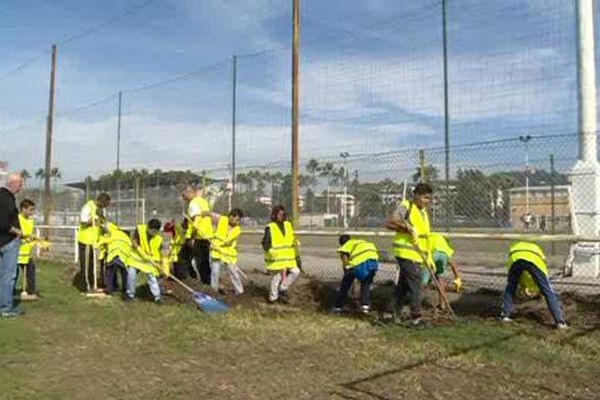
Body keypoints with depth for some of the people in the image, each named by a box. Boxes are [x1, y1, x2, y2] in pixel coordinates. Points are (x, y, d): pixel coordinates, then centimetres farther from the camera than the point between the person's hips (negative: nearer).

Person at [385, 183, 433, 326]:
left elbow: (425, 237, 21)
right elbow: (389, 223, -21)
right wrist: (407, 227, -25)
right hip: (406, 253, -9)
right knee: (415, 284, -7)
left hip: (417, 255, 9)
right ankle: (416, 317, 0)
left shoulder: (423, 212, 18)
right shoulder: (405, 207, -9)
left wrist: (428, 257, 17)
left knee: (403, 285, 13)